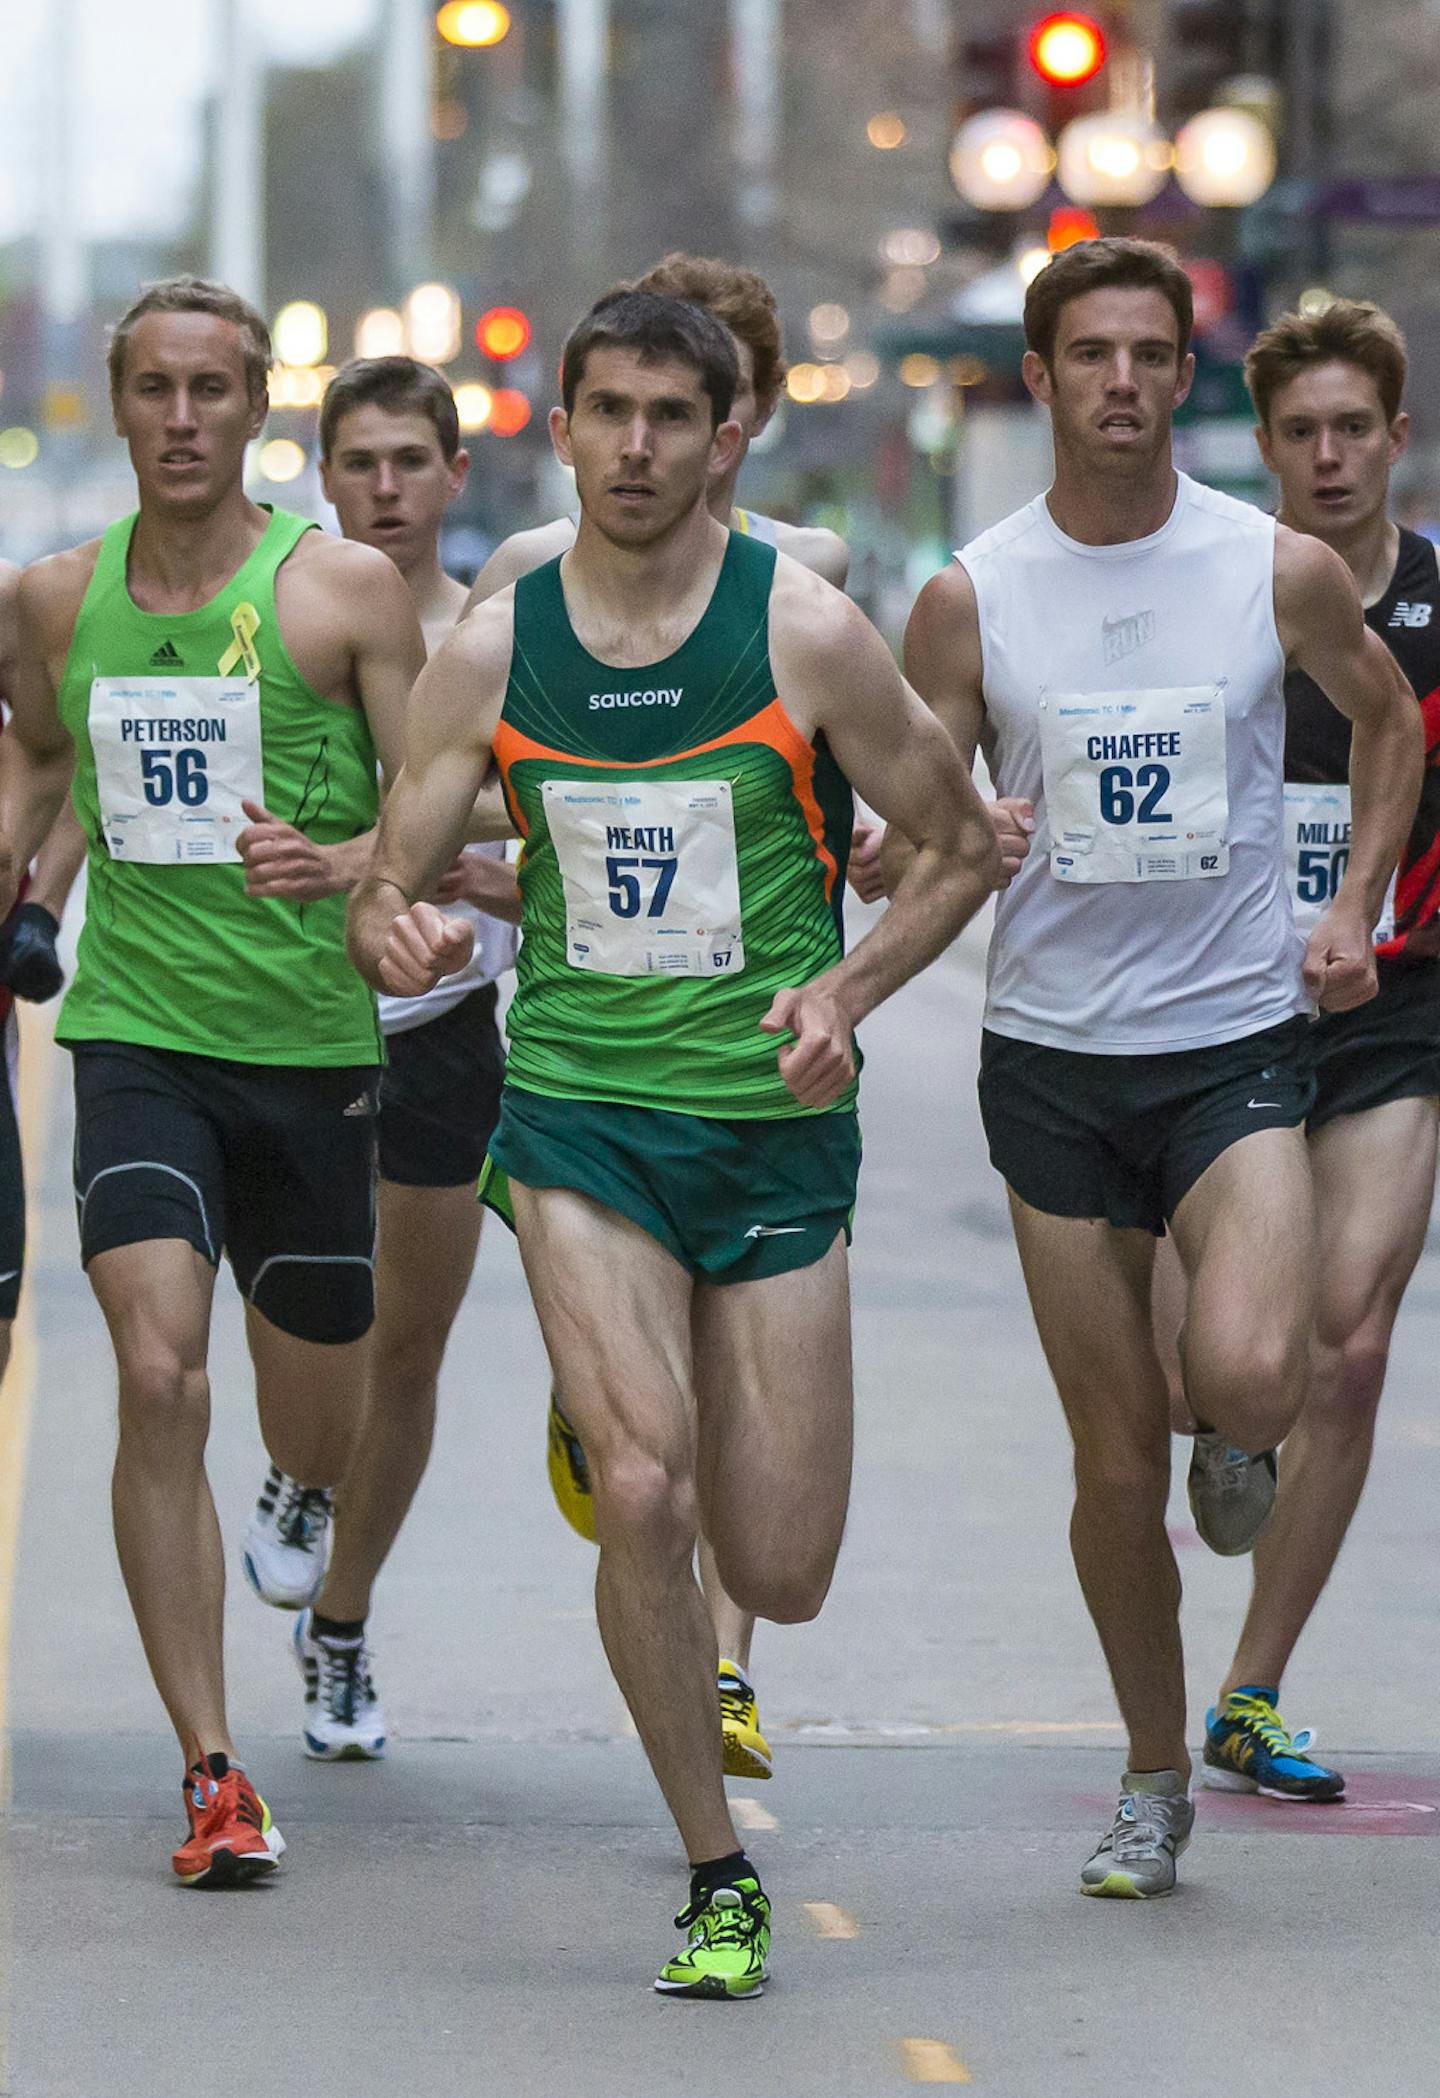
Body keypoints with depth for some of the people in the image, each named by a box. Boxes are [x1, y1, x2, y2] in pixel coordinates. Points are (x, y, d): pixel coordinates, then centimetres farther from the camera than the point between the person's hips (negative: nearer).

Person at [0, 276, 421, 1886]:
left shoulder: (345, 591, -5)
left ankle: (315, 1539, 52)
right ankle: (212, 1772, -15)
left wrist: (344, 863, -26)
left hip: (313, 1044, -1)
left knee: (314, 1438, 11)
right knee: (157, 1377, -20)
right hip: (136, 1035, 1)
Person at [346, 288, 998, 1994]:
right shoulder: (491, 651, 1)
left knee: (779, 1576, 2)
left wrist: (847, 988, -12)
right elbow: (387, 889, 6)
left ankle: (628, 1405, 39)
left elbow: (964, 847, 4)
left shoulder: (807, 634, -6)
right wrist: (395, 933, -18)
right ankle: (716, 1881, -1)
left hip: (777, 1125, 0)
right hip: (577, 1114, 0)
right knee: (642, 1499, -19)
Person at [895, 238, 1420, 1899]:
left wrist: (1357, 905, 7)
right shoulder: (970, 598, -1)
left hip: (1239, 1036, -1)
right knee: (1114, 1463, 4)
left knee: (1248, 1372, -25)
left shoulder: (1282, 572, -2)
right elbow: (895, 840, 4)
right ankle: (1155, 1784, 22)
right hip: (1053, 1057, 1)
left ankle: (1235, 1442, 13)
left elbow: (1387, 715, 18)